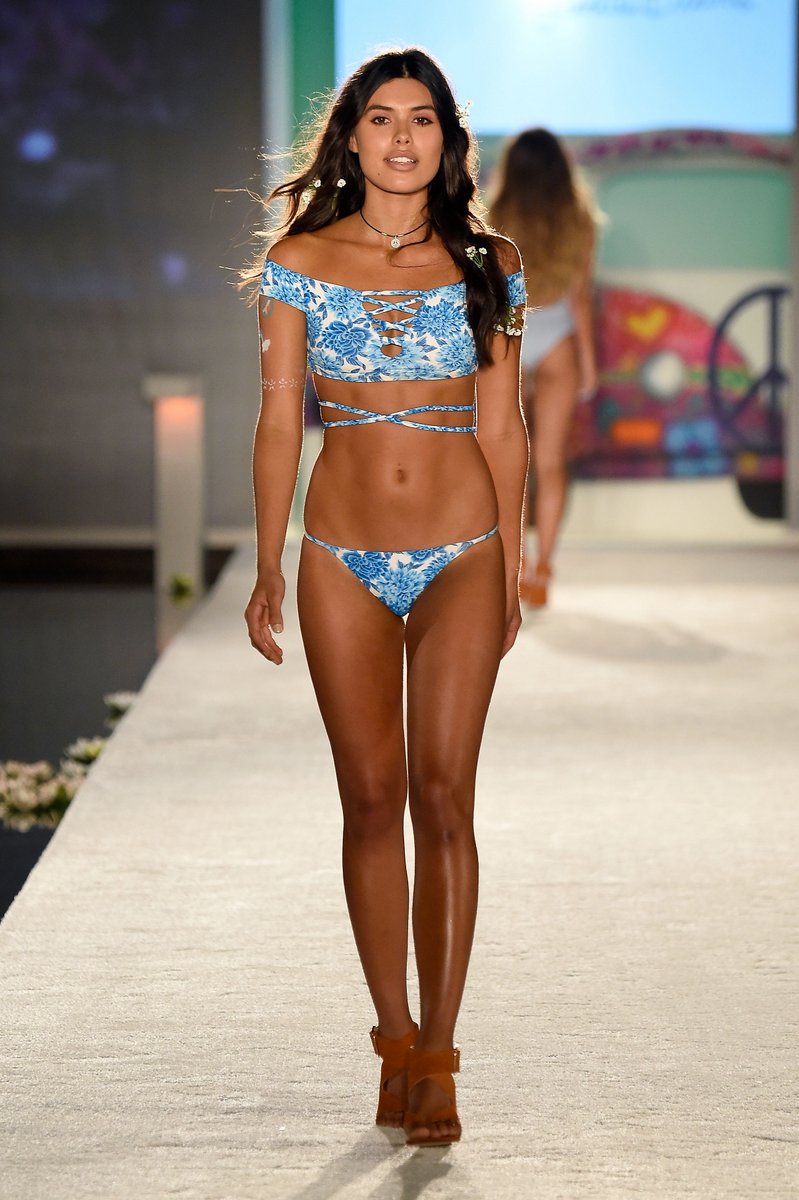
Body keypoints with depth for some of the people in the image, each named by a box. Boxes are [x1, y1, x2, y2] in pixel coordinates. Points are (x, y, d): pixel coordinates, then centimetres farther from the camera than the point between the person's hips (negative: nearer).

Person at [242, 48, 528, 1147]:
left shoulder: (486, 263, 3)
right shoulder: (301, 261, 3)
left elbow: (502, 427, 6)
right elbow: (279, 420, 3)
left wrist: (511, 575, 4)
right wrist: (268, 570, -2)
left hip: (460, 554, 0)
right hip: (344, 553, 1)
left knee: (443, 799, -4)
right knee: (372, 799, 2)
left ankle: (437, 1059, 2)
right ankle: (398, 1042, 13)